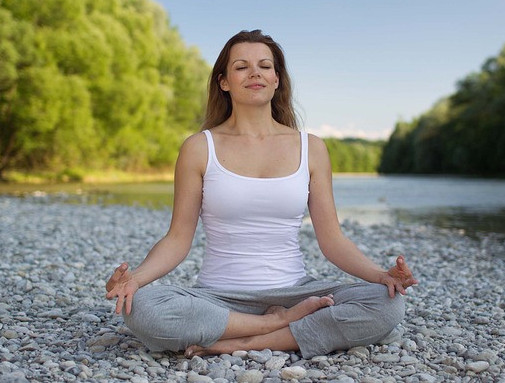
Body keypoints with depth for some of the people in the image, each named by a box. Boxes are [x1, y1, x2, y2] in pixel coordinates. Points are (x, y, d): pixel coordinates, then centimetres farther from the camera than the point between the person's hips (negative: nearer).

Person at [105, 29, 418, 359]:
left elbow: (332, 239, 4)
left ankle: (240, 343, -19)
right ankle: (280, 322, -15)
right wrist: (137, 276, -20)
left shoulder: (310, 148, 6)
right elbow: (178, 238, 0)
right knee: (142, 308, -31)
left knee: (388, 304, -23)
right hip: (219, 297, -1)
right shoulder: (200, 148, 1)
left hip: (293, 291, 2)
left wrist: (380, 275, -13)